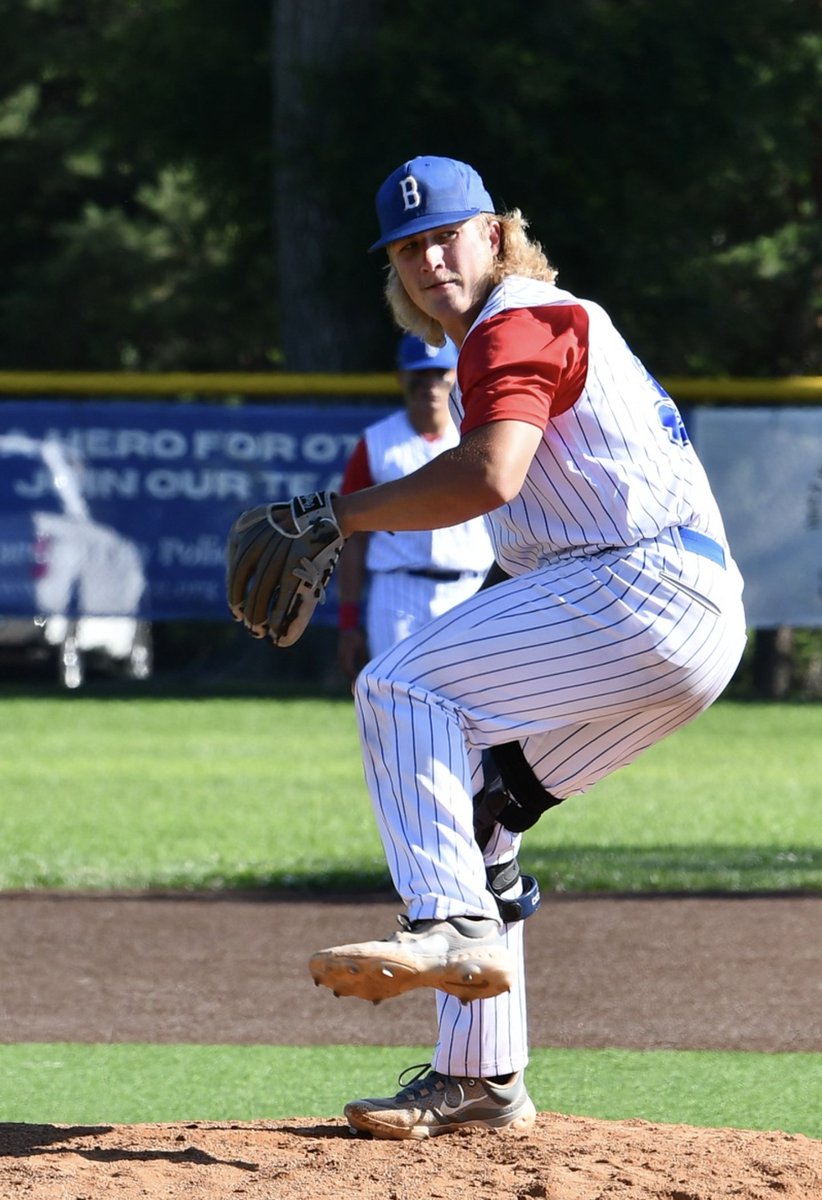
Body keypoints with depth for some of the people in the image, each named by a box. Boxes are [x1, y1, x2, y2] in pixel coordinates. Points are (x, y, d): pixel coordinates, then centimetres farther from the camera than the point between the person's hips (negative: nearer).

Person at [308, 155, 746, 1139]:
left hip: (645, 594, -10)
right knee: (470, 809, 13)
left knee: (401, 689, -16)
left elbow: (489, 476, -23)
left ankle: (452, 926, -31)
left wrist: (341, 517, -15)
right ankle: (478, 1078, 12)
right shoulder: (547, 325, 26)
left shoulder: (515, 327, -6)